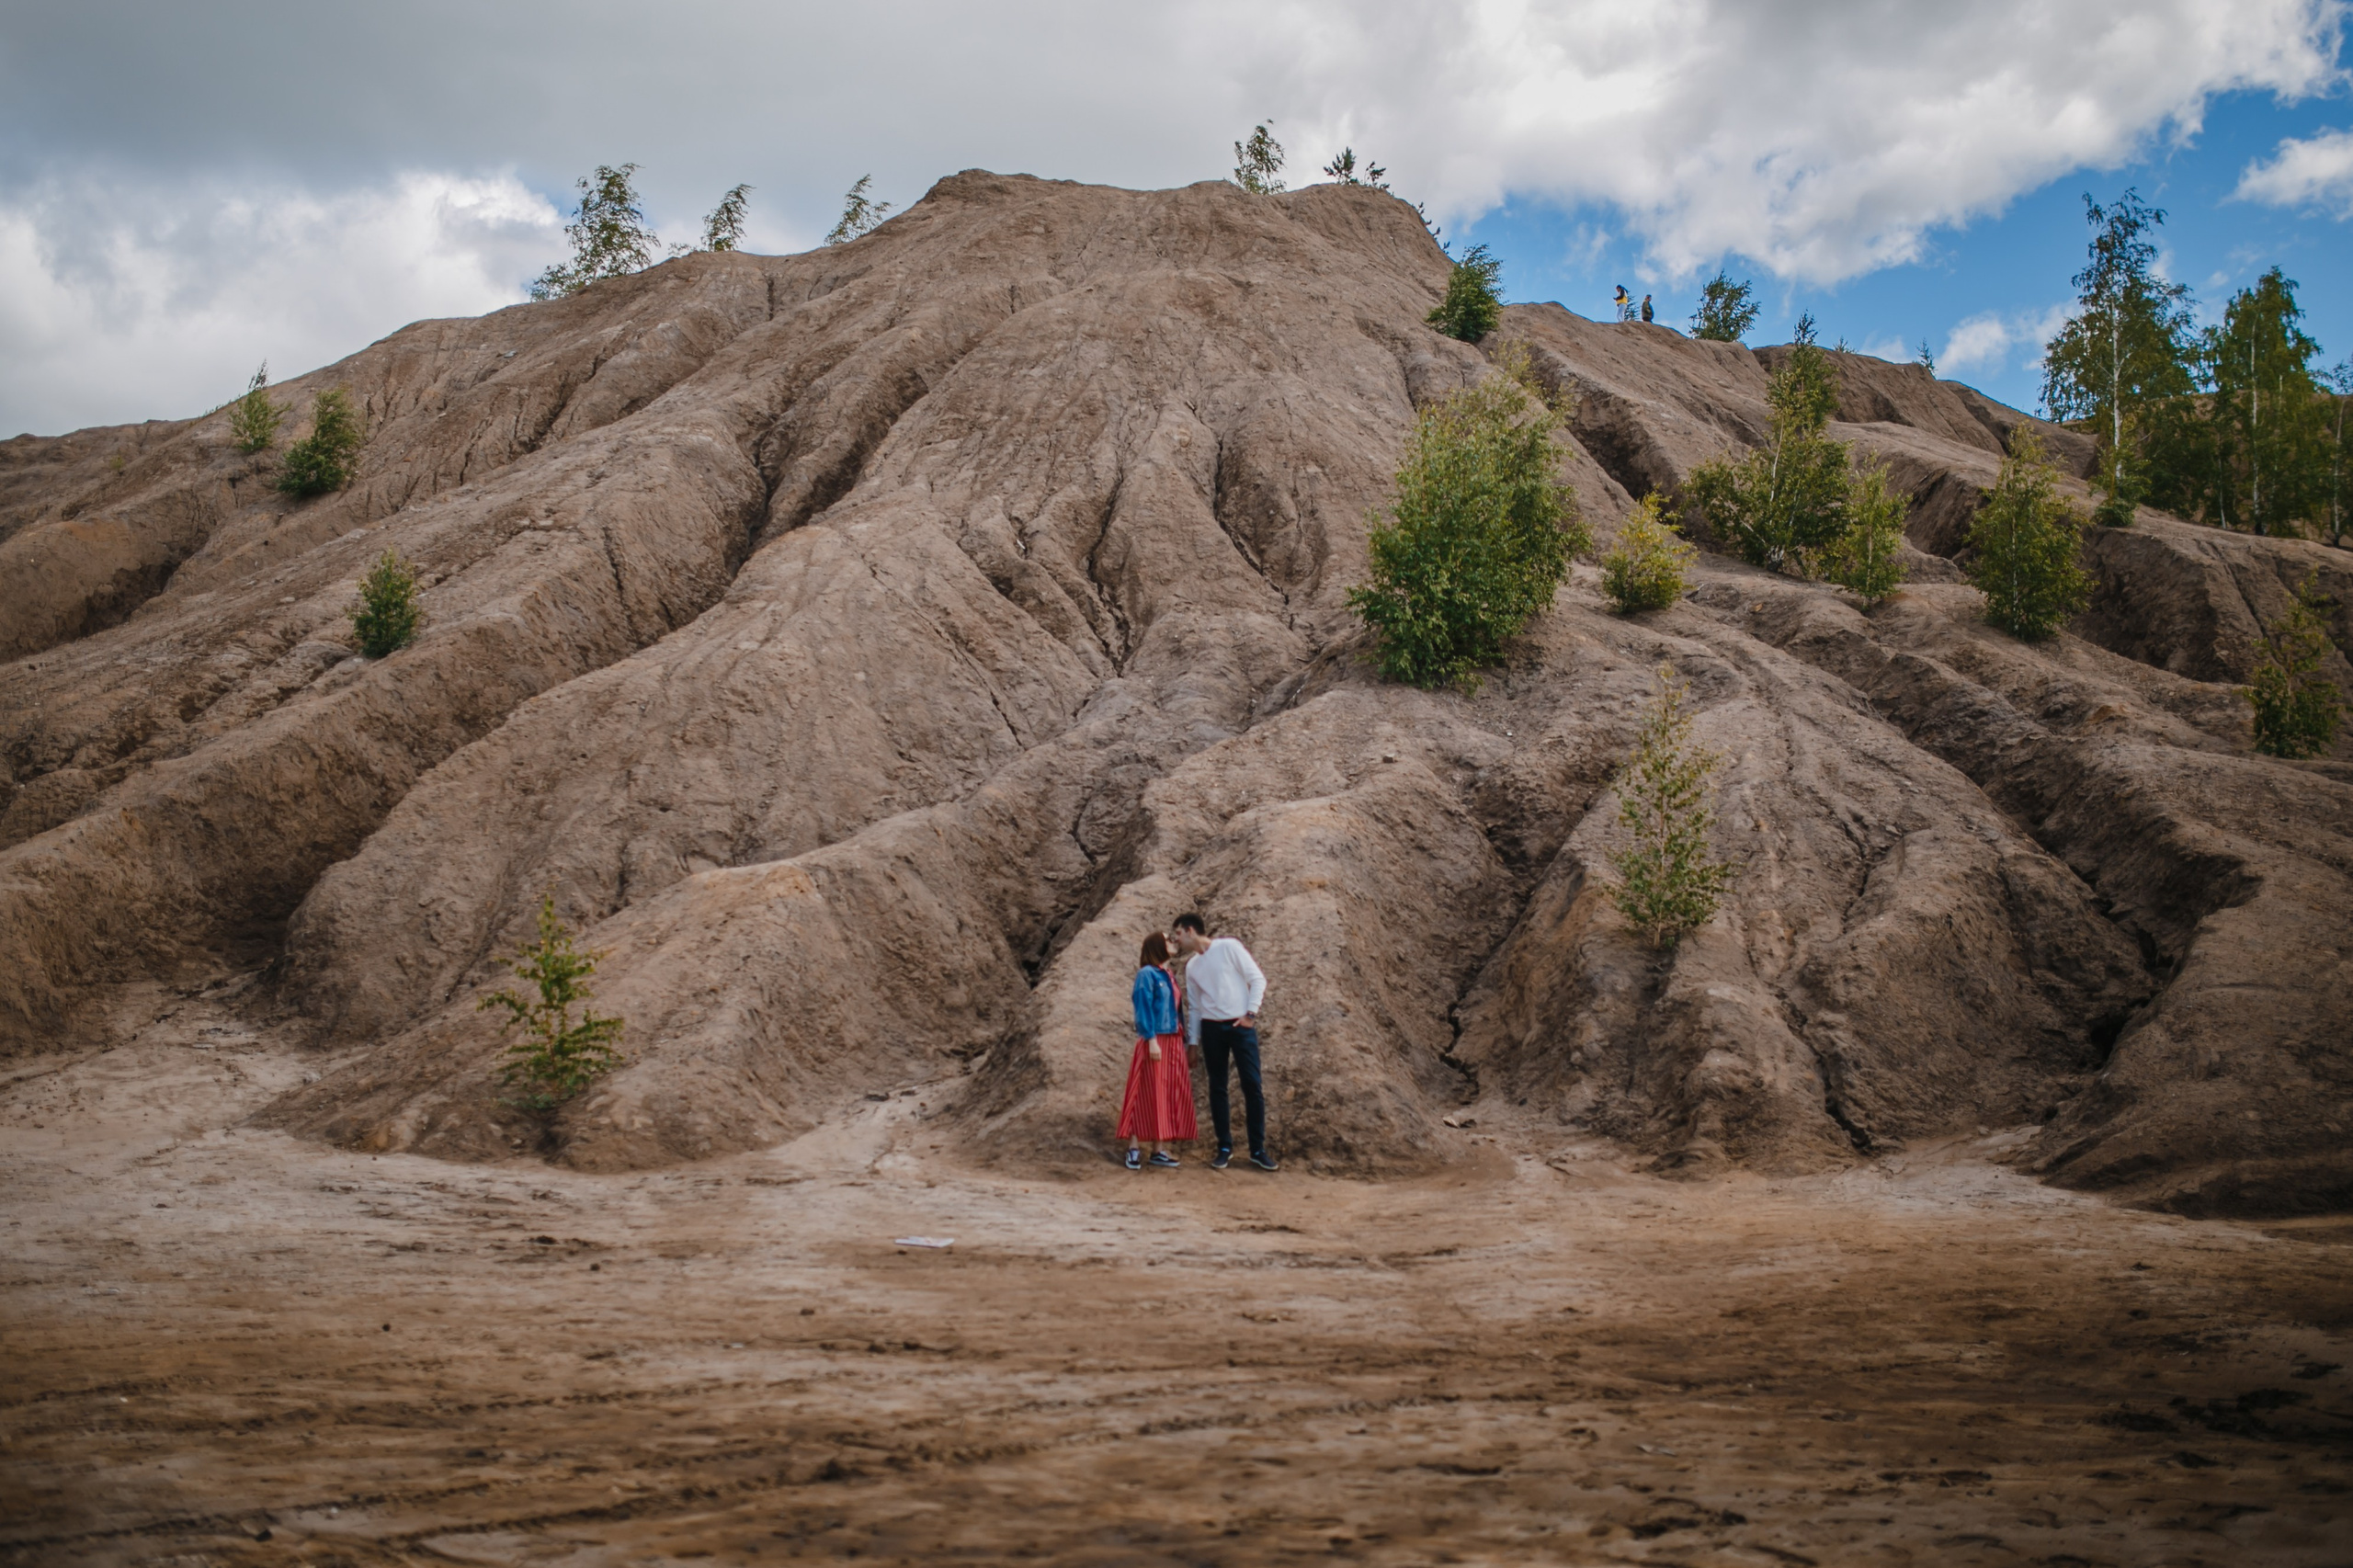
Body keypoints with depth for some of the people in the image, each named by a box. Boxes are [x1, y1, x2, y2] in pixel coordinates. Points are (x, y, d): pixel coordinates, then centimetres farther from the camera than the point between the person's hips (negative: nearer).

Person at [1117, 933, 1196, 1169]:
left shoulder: (1169, 976, 15)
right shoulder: (1147, 974, -7)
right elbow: (1144, 1009, -13)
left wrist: (1183, 1042, 14)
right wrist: (1152, 1041, -20)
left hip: (1173, 1043, 8)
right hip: (1155, 1042, -8)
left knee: (1168, 1096, 5)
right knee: (1147, 1095, -5)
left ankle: (1159, 1150, 8)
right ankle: (1134, 1148, -1)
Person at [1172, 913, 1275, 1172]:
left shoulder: (1229, 947, -4)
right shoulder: (1191, 966, 12)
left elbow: (1257, 979, -6)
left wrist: (1250, 1013, -13)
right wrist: (1193, 1041, 13)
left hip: (1241, 1025, -5)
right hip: (1212, 1028, 5)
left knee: (1253, 1086, -5)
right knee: (1217, 1088, 5)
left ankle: (1258, 1150, 1)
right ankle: (1224, 1148, 13)